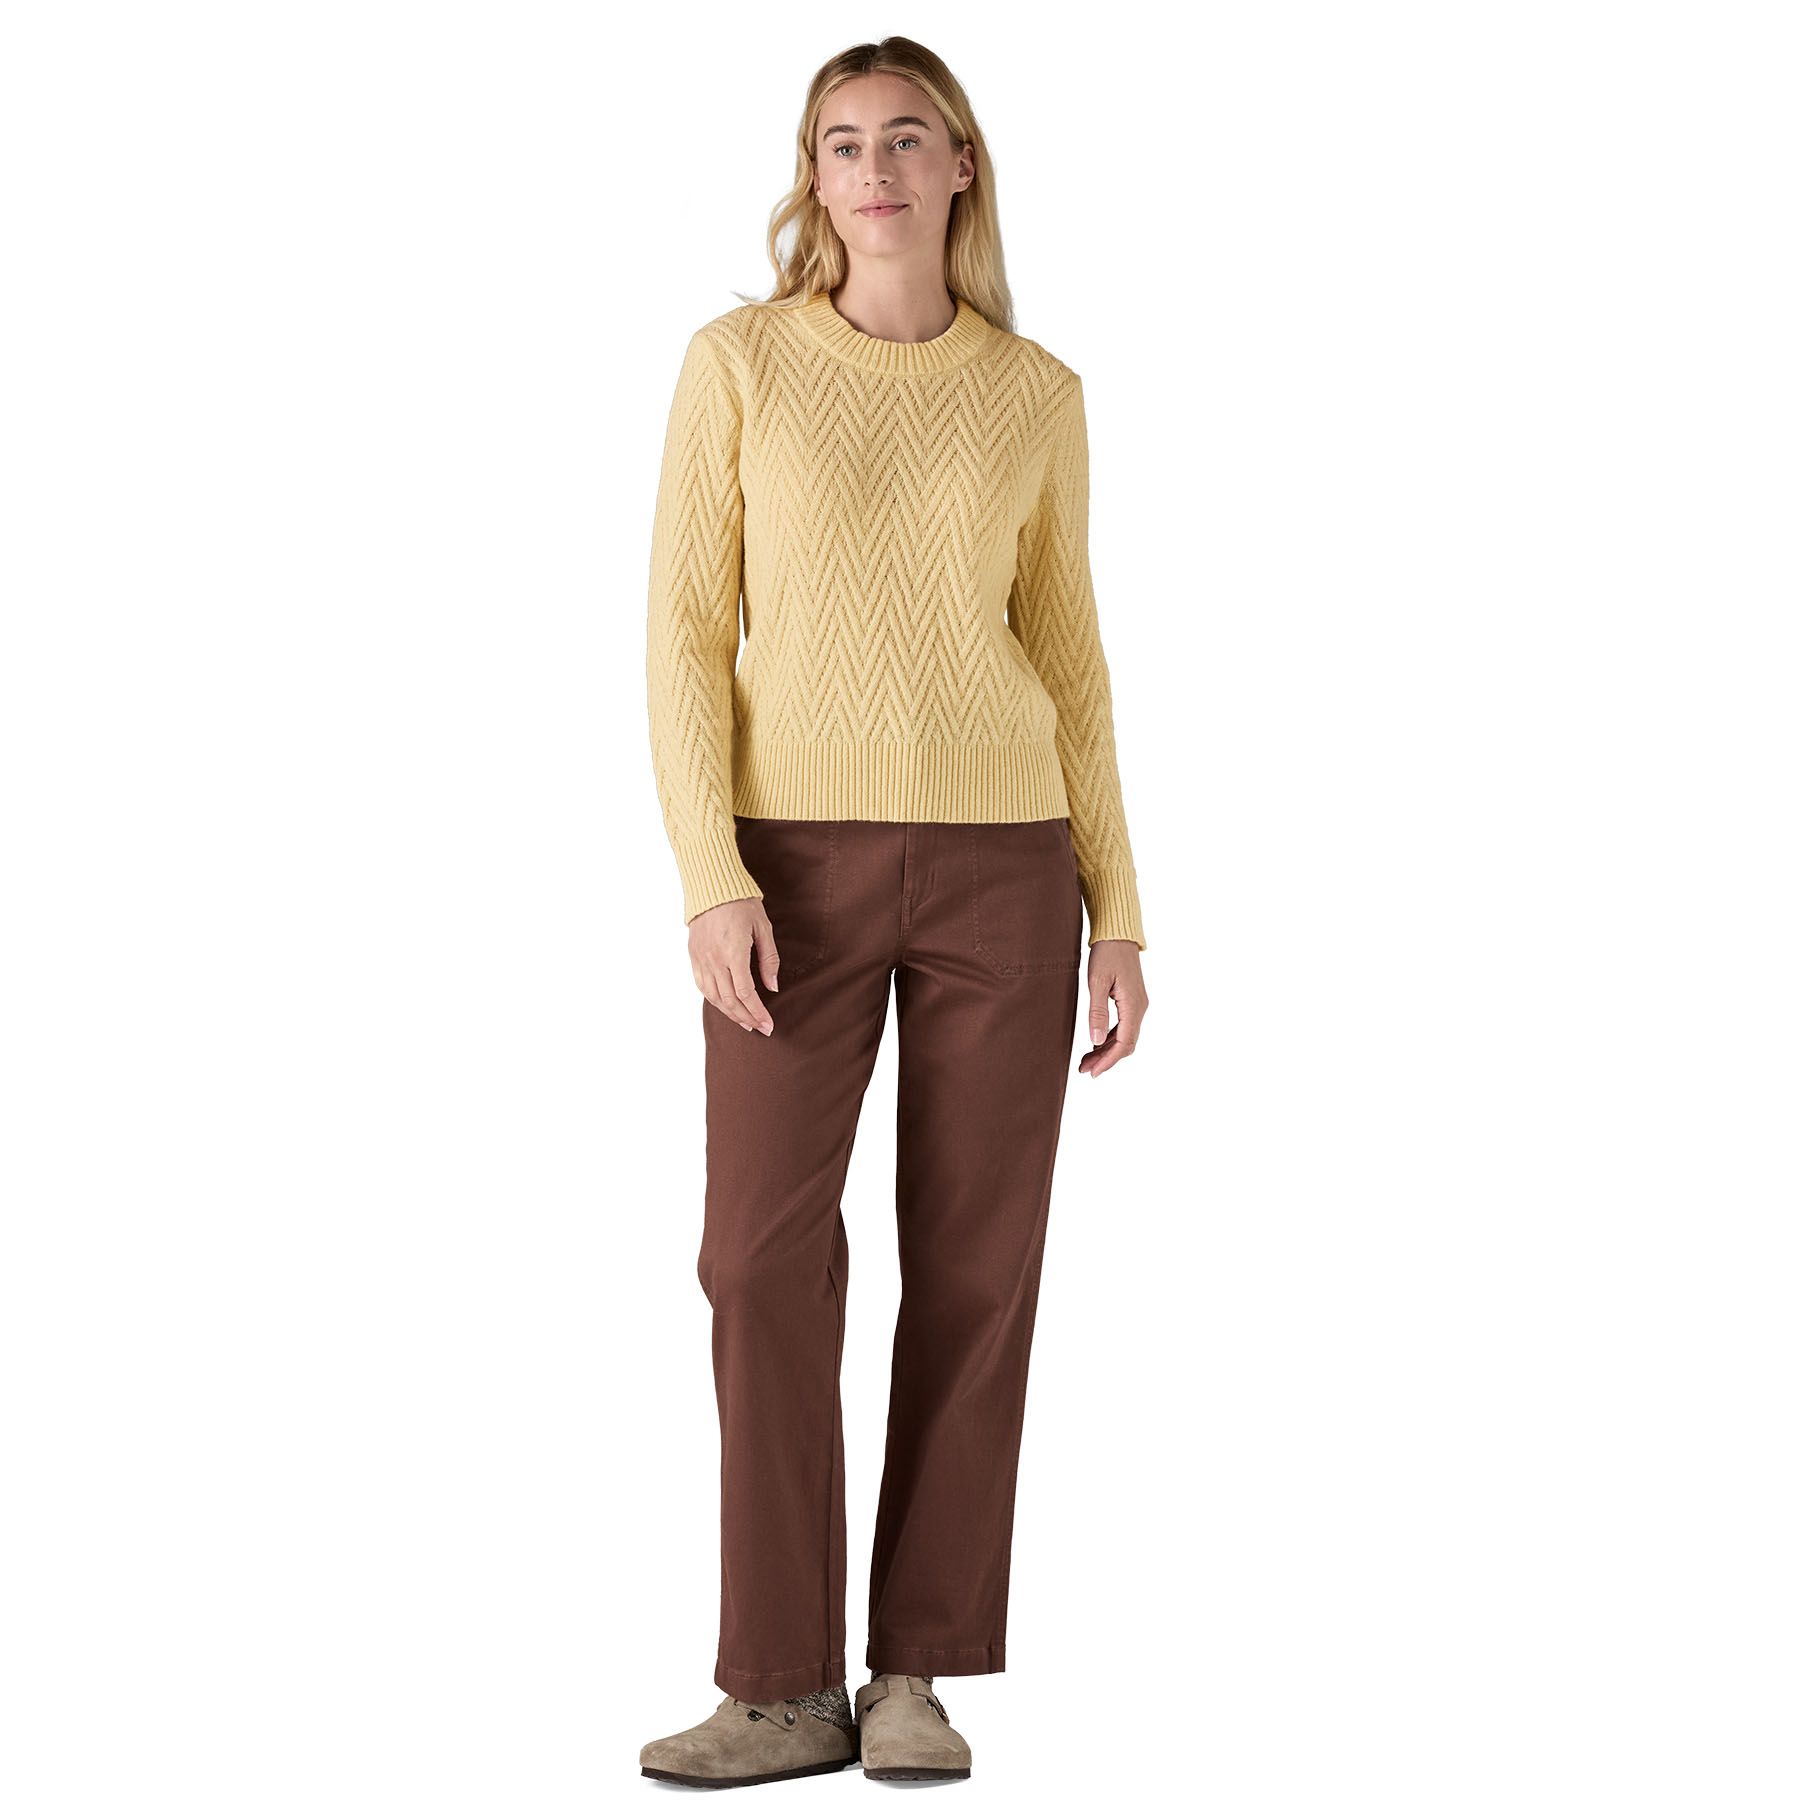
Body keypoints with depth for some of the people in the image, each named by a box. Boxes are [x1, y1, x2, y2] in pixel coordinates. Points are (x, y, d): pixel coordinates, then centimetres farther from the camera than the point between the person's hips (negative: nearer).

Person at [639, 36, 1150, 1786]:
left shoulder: (1037, 395, 7)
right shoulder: (738, 360, 2)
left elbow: (1066, 659, 9)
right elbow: (687, 635, -2)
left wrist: (1116, 916, 4)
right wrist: (711, 881, -13)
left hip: (1001, 865, 1)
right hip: (802, 860, -1)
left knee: (976, 1262, 0)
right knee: (766, 1259, -8)